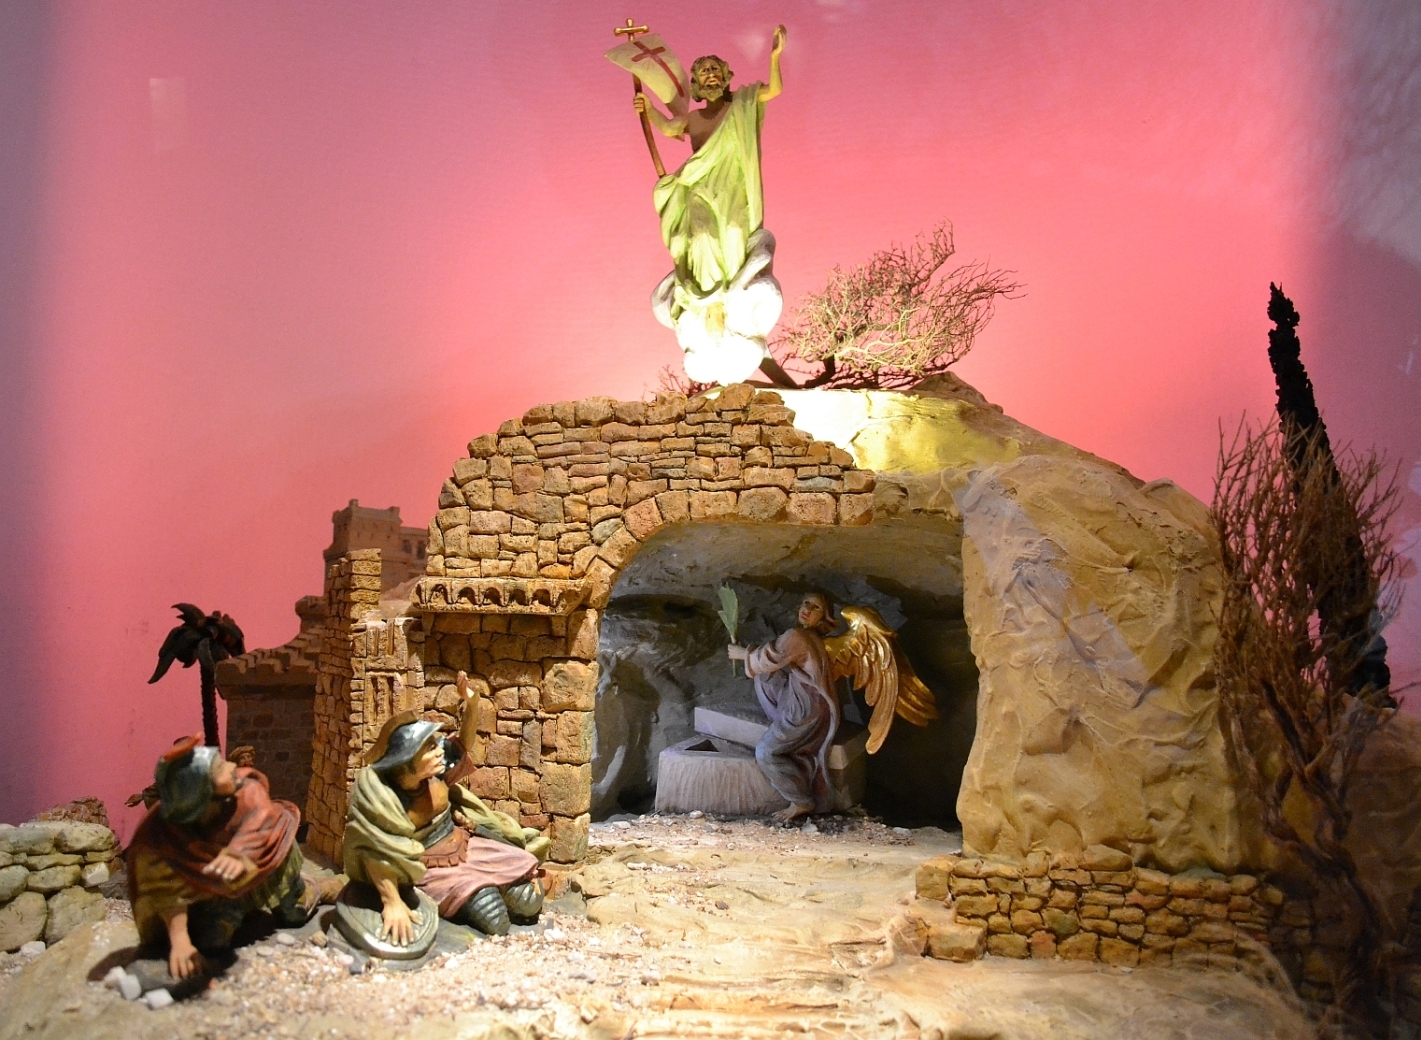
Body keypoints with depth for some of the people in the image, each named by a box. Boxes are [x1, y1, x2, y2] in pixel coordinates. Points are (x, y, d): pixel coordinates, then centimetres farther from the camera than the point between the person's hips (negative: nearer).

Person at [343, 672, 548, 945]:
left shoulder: (435, 769, -12)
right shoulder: (378, 795, -29)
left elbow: (463, 745, 5)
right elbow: (375, 852, -29)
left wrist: (471, 702, -12)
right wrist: (393, 904, -35)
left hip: (466, 845, 6)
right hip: (431, 868, -5)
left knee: (529, 901, -1)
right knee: (495, 921, -21)